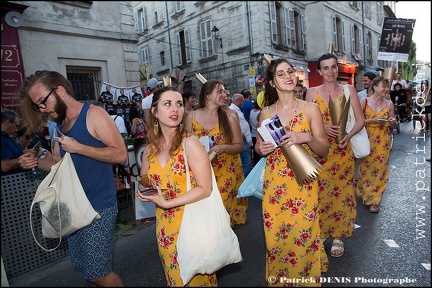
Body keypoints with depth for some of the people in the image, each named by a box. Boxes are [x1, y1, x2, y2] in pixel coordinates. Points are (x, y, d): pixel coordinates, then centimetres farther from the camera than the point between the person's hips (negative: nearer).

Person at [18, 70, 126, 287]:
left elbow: (120, 154, -19)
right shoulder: (60, 125, 13)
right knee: (87, 269, 16)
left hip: (99, 206, -8)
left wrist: (78, 147, -21)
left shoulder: (94, 114, -11)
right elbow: (56, 163, 20)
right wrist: (35, 162, 0)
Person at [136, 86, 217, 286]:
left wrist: (167, 203, -22)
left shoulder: (190, 143, -16)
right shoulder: (150, 148, 1)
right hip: (164, 225, 5)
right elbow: (144, 184, 16)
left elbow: (205, 189, -18)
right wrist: (144, 191, -5)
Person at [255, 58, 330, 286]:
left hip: (303, 183, -2)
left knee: (302, 236, 6)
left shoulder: (310, 109, -3)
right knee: (275, 237, 11)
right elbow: (258, 145, 14)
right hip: (274, 184, 2)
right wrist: (261, 148, -8)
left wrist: (306, 138, -21)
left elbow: (324, 150, -2)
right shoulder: (266, 112, 3)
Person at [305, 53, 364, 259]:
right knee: (320, 193, 1)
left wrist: (349, 135, -14)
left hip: (343, 150, 1)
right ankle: (320, 232, 21)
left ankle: (338, 236, 23)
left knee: (342, 192, 6)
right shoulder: (312, 92, 3)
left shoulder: (349, 90, 5)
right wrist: (322, 127, -16)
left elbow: (360, 119, 3)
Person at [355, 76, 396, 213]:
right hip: (367, 140, -2)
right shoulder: (364, 101, -3)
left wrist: (393, 122, -8)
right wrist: (373, 120, -19)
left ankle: (374, 199, 19)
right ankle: (367, 195, 26)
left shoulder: (389, 104, 5)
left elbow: (392, 126, 14)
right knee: (367, 168, 4)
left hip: (383, 142, 2)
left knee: (380, 169, 4)